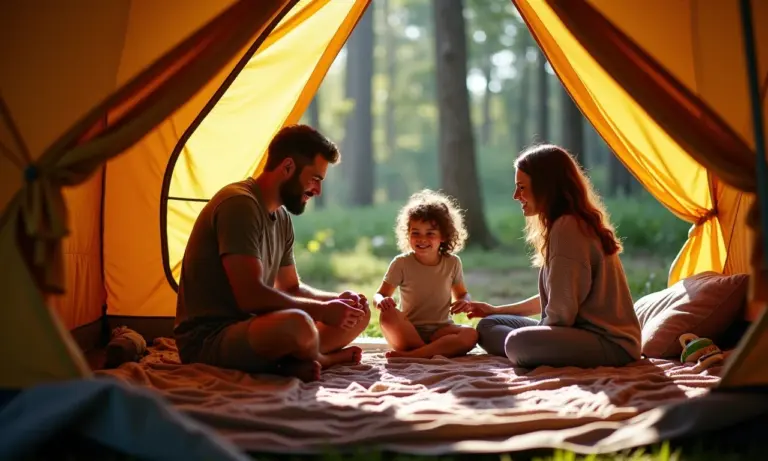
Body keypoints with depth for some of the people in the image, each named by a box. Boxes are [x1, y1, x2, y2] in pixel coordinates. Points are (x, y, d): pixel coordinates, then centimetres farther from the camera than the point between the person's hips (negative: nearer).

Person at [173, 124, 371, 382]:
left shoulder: (282, 217, 12)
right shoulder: (239, 204, -18)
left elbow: (290, 288, 20)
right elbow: (251, 297, -25)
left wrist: (336, 300, 1)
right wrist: (322, 310, -16)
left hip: (249, 329, 10)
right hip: (207, 339, -10)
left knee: (359, 312, 7)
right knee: (296, 325, -39)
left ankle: (301, 362, -15)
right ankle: (323, 360, -7)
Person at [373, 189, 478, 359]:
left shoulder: (452, 263, 3)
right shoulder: (402, 263, -3)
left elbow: (461, 293, 16)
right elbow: (380, 294, -3)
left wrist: (463, 301, -9)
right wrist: (381, 301, -29)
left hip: (440, 330, 2)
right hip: (409, 331, -2)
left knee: (471, 335, -29)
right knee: (388, 315, -33)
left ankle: (411, 355, -35)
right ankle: (433, 353, -31)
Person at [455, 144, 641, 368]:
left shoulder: (567, 227, -17)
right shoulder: (566, 224, 14)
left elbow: (561, 312, -20)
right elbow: (553, 298, 22)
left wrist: (537, 338, -3)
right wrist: (497, 310, 28)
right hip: (584, 332, 11)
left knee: (519, 343, -36)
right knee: (488, 326, 12)